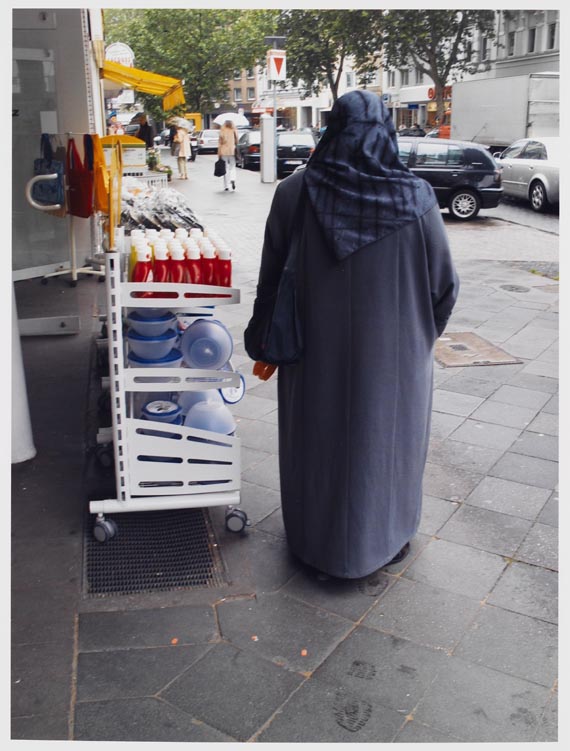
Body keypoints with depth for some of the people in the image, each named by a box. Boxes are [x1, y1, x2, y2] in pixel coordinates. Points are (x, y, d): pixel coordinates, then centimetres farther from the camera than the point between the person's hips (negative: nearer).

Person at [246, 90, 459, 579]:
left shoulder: (294, 192, -10)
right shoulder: (416, 199, -11)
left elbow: (271, 278, -6)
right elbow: (445, 282, -5)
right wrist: (422, 337, 13)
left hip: (314, 351, 1)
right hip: (392, 353, 0)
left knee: (316, 440, 19)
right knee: (384, 440, 19)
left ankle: (315, 539, 38)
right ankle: (383, 542, 36)